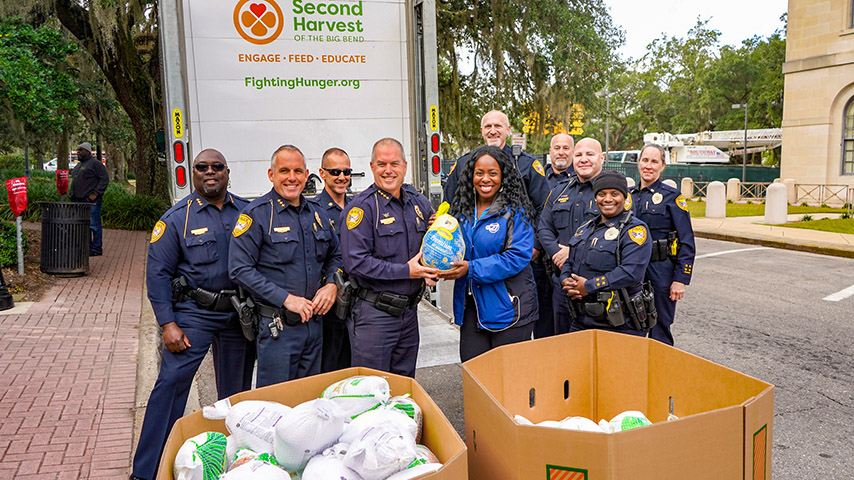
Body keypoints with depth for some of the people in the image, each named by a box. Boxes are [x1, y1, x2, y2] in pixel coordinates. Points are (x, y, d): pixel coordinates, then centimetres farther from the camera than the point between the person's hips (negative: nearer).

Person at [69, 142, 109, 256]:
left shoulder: (95, 163, -5)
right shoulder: (78, 166, 22)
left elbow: (105, 179, -12)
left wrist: (95, 194, -18)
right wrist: (71, 193, 15)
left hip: (90, 200, -9)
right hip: (78, 200, 9)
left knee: (93, 225, -6)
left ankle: (96, 249, -1)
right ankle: (87, 247, 17)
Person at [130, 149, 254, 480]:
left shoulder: (247, 211, 5)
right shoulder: (177, 218, -2)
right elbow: (158, 273, -4)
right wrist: (167, 323, -11)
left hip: (239, 313, 3)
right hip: (194, 312, -3)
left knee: (237, 390, 11)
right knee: (171, 382, -8)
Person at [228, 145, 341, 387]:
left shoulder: (317, 213, 10)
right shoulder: (257, 214, -9)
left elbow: (335, 255, 22)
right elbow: (240, 269, -14)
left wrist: (331, 284, 1)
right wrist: (286, 298, -19)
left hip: (314, 320, 6)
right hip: (277, 327, -6)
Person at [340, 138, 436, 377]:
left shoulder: (419, 202, 8)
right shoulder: (362, 207, -11)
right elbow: (355, 263, -18)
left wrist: (431, 270, -3)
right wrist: (406, 271, -19)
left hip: (409, 311, 6)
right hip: (373, 315, -6)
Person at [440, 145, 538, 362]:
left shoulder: (515, 211, -8)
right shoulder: (461, 209, 9)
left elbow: (518, 257, -17)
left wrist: (471, 269, -22)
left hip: (508, 308, -5)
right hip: (470, 306, 5)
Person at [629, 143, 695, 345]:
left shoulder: (672, 196, -5)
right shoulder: (629, 194, 9)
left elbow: (687, 243, -7)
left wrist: (681, 280, -12)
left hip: (661, 270, -4)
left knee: (659, 331, 3)